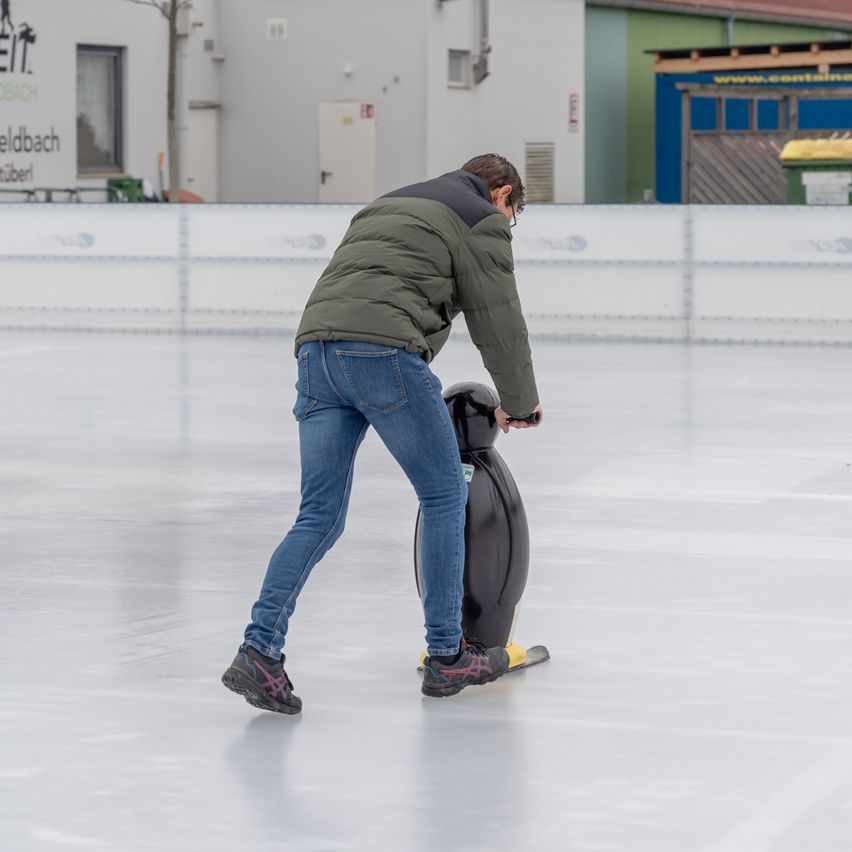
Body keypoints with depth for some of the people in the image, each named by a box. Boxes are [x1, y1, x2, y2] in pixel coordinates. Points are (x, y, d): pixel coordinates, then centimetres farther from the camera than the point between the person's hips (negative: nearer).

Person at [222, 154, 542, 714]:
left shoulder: (388, 206, 36)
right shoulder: (484, 218, 12)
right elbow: (497, 317, 9)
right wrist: (520, 403, 24)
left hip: (316, 347, 7)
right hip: (385, 351, -7)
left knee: (320, 517, 7)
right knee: (444, 496, 9)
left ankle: (260, 651, -8)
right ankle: (447, 658, 13)